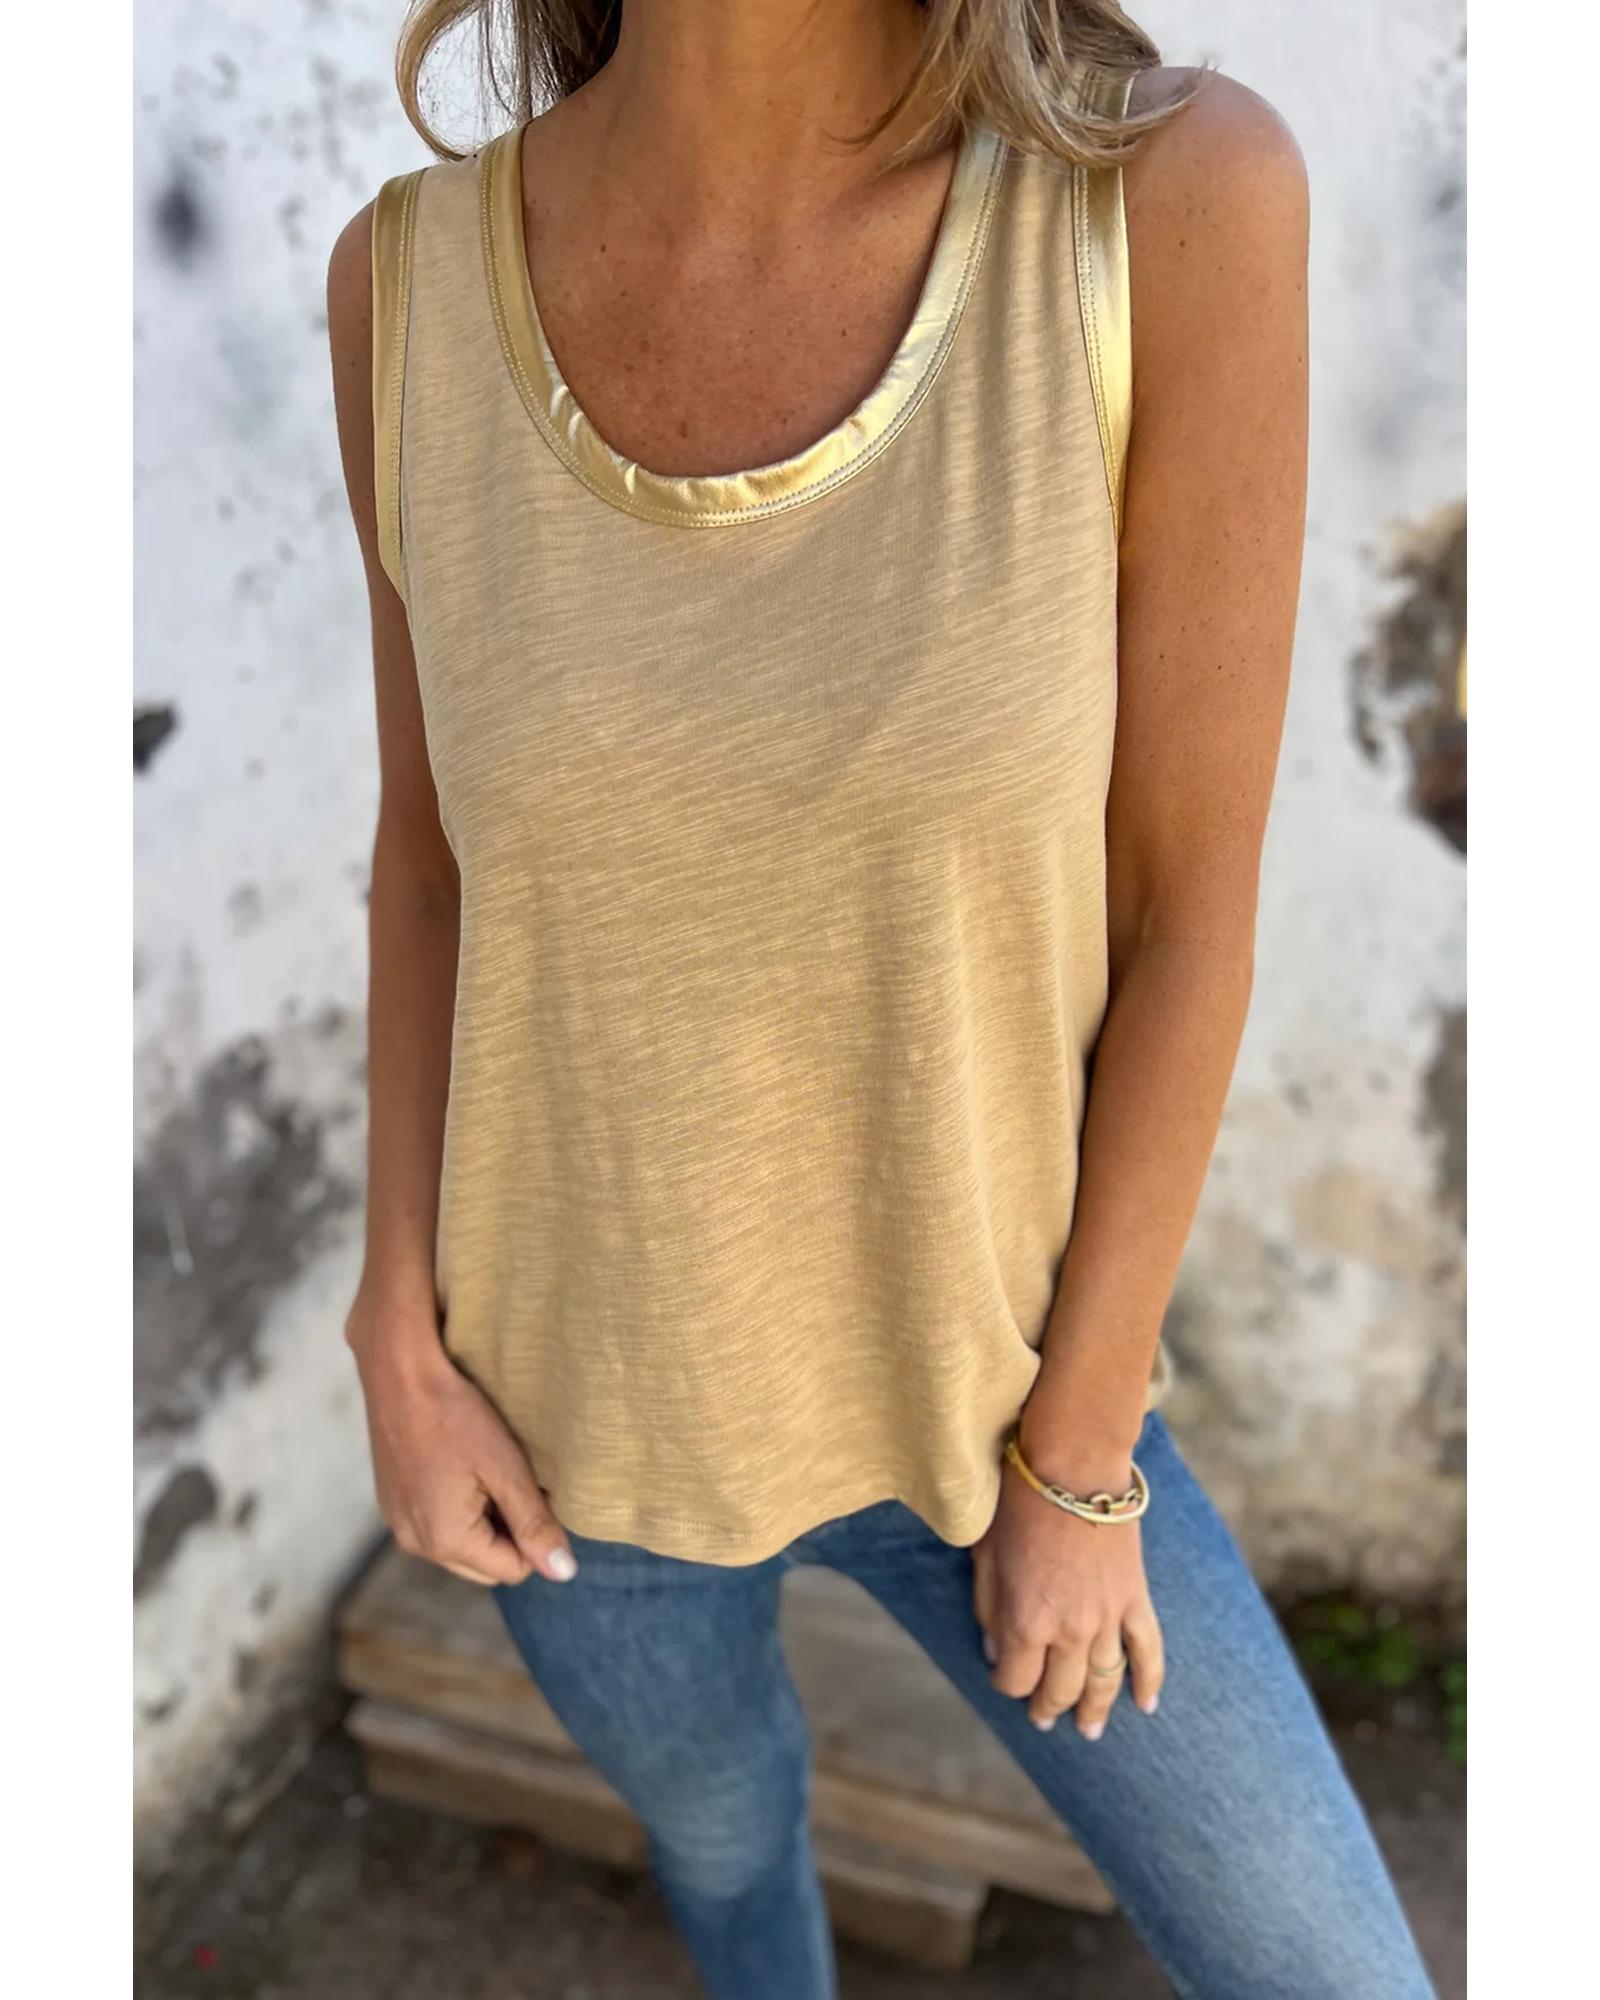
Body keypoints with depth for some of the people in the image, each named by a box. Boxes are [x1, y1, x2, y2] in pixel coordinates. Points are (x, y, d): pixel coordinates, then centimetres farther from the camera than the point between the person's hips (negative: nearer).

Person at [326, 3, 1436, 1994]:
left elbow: (1194, 909, -17)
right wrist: (400, 1348, -5)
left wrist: (1078, 1460, -9)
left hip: (969, 1383, -1)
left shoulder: (1179, 192, -21)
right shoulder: (421, 279, -13)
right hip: (584, 1396, 2)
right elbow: (436, 837, -2)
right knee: (718, 1813, 30)